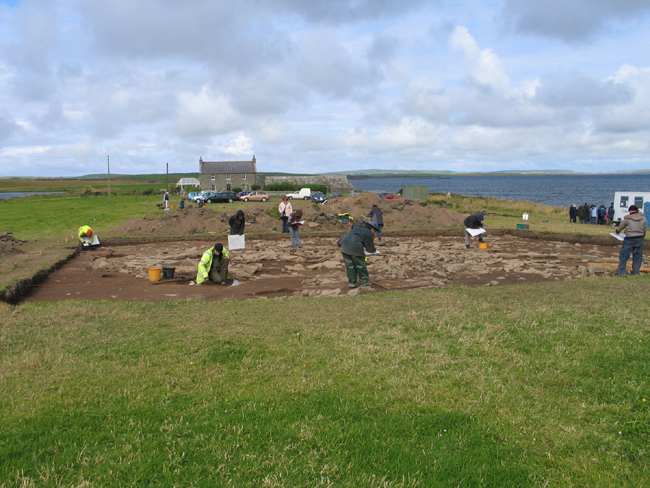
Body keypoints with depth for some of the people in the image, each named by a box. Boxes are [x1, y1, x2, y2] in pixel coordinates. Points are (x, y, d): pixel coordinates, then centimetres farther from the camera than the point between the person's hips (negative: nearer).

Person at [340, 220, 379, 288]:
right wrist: (374, 249, 30)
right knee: (360, 264, 7)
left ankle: (351, 283, 15)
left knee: (349, 265, 11)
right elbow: (370, 248, 9)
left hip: (344, 245, 8)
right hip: (354, 247, -8)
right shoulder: (368, 233, 3)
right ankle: (364, 282, 17)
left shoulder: (357, 227, 30)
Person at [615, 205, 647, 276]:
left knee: (624, 255, 3)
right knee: (638, 256, 14)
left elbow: (620, 227, 8)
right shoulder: (643, 218, 3)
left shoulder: (627, 218, -6)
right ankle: (635, 272, 18)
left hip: (630, 239, -4)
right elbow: (645, 229, 7)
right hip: (640, 238, 4)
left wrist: (617, 231, 29)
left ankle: (621, 273, 1)